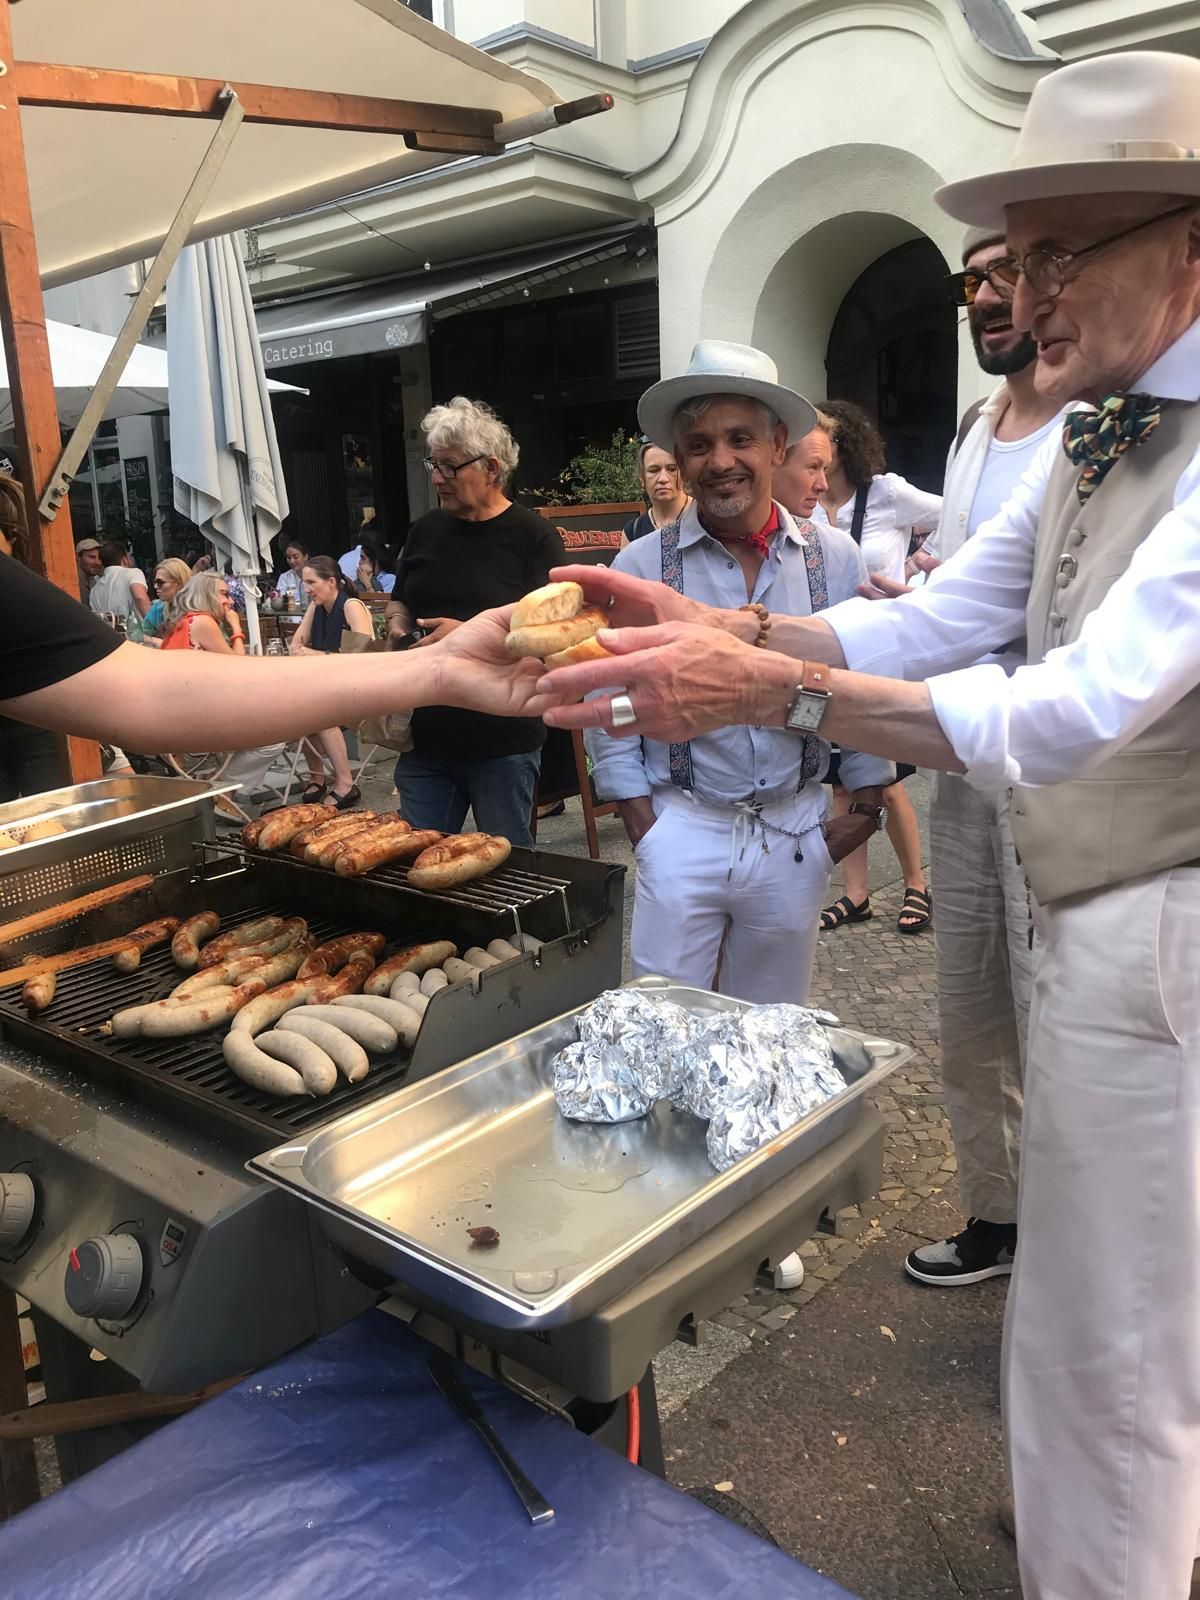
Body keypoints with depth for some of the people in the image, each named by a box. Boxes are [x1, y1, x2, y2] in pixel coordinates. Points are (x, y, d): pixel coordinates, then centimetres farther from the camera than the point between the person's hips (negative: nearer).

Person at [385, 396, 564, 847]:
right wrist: (398, 626, 1)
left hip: (503, 744, -5)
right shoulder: (426, 530, 11)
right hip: (425, 738, 5)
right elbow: (399, 600, 23)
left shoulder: (533, 536, -6)